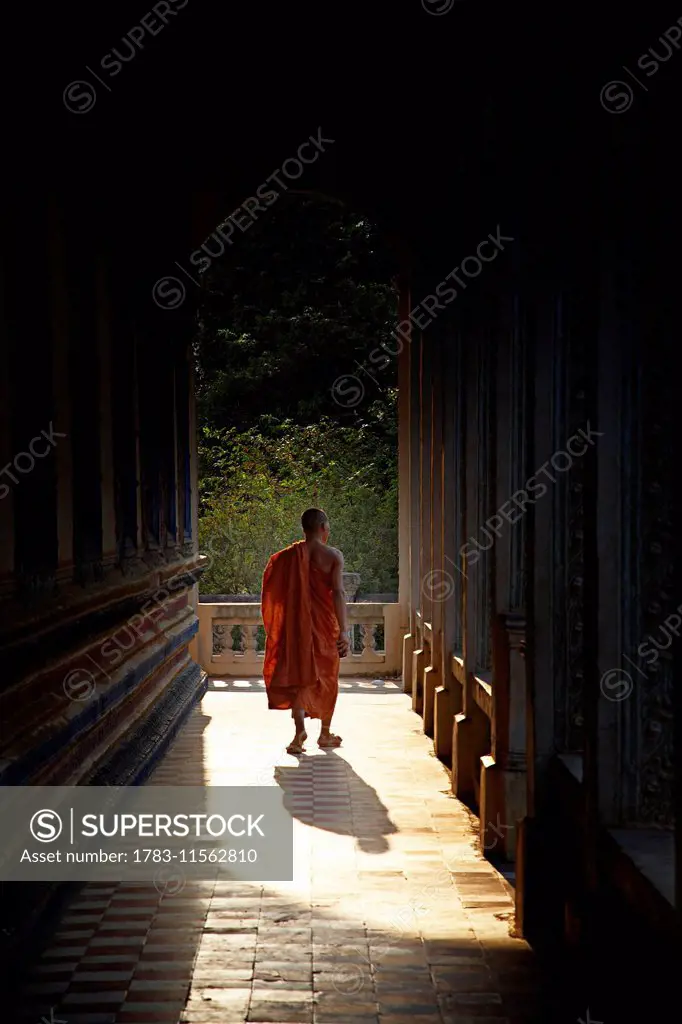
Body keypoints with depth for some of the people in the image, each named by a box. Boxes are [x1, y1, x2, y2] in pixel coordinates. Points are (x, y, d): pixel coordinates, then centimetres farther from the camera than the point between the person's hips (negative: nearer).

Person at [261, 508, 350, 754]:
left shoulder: (289, 556, -1)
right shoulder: (333, 556, -8)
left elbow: (274, 593, 2)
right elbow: (338, 592, -16)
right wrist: (344, 631, -17)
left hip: (297, 625, 1)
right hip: (325, 624, -1)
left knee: (298, 676, 5)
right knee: (327, 677, 14)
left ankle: (300, 728, -16)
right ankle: (325, 734, 23)